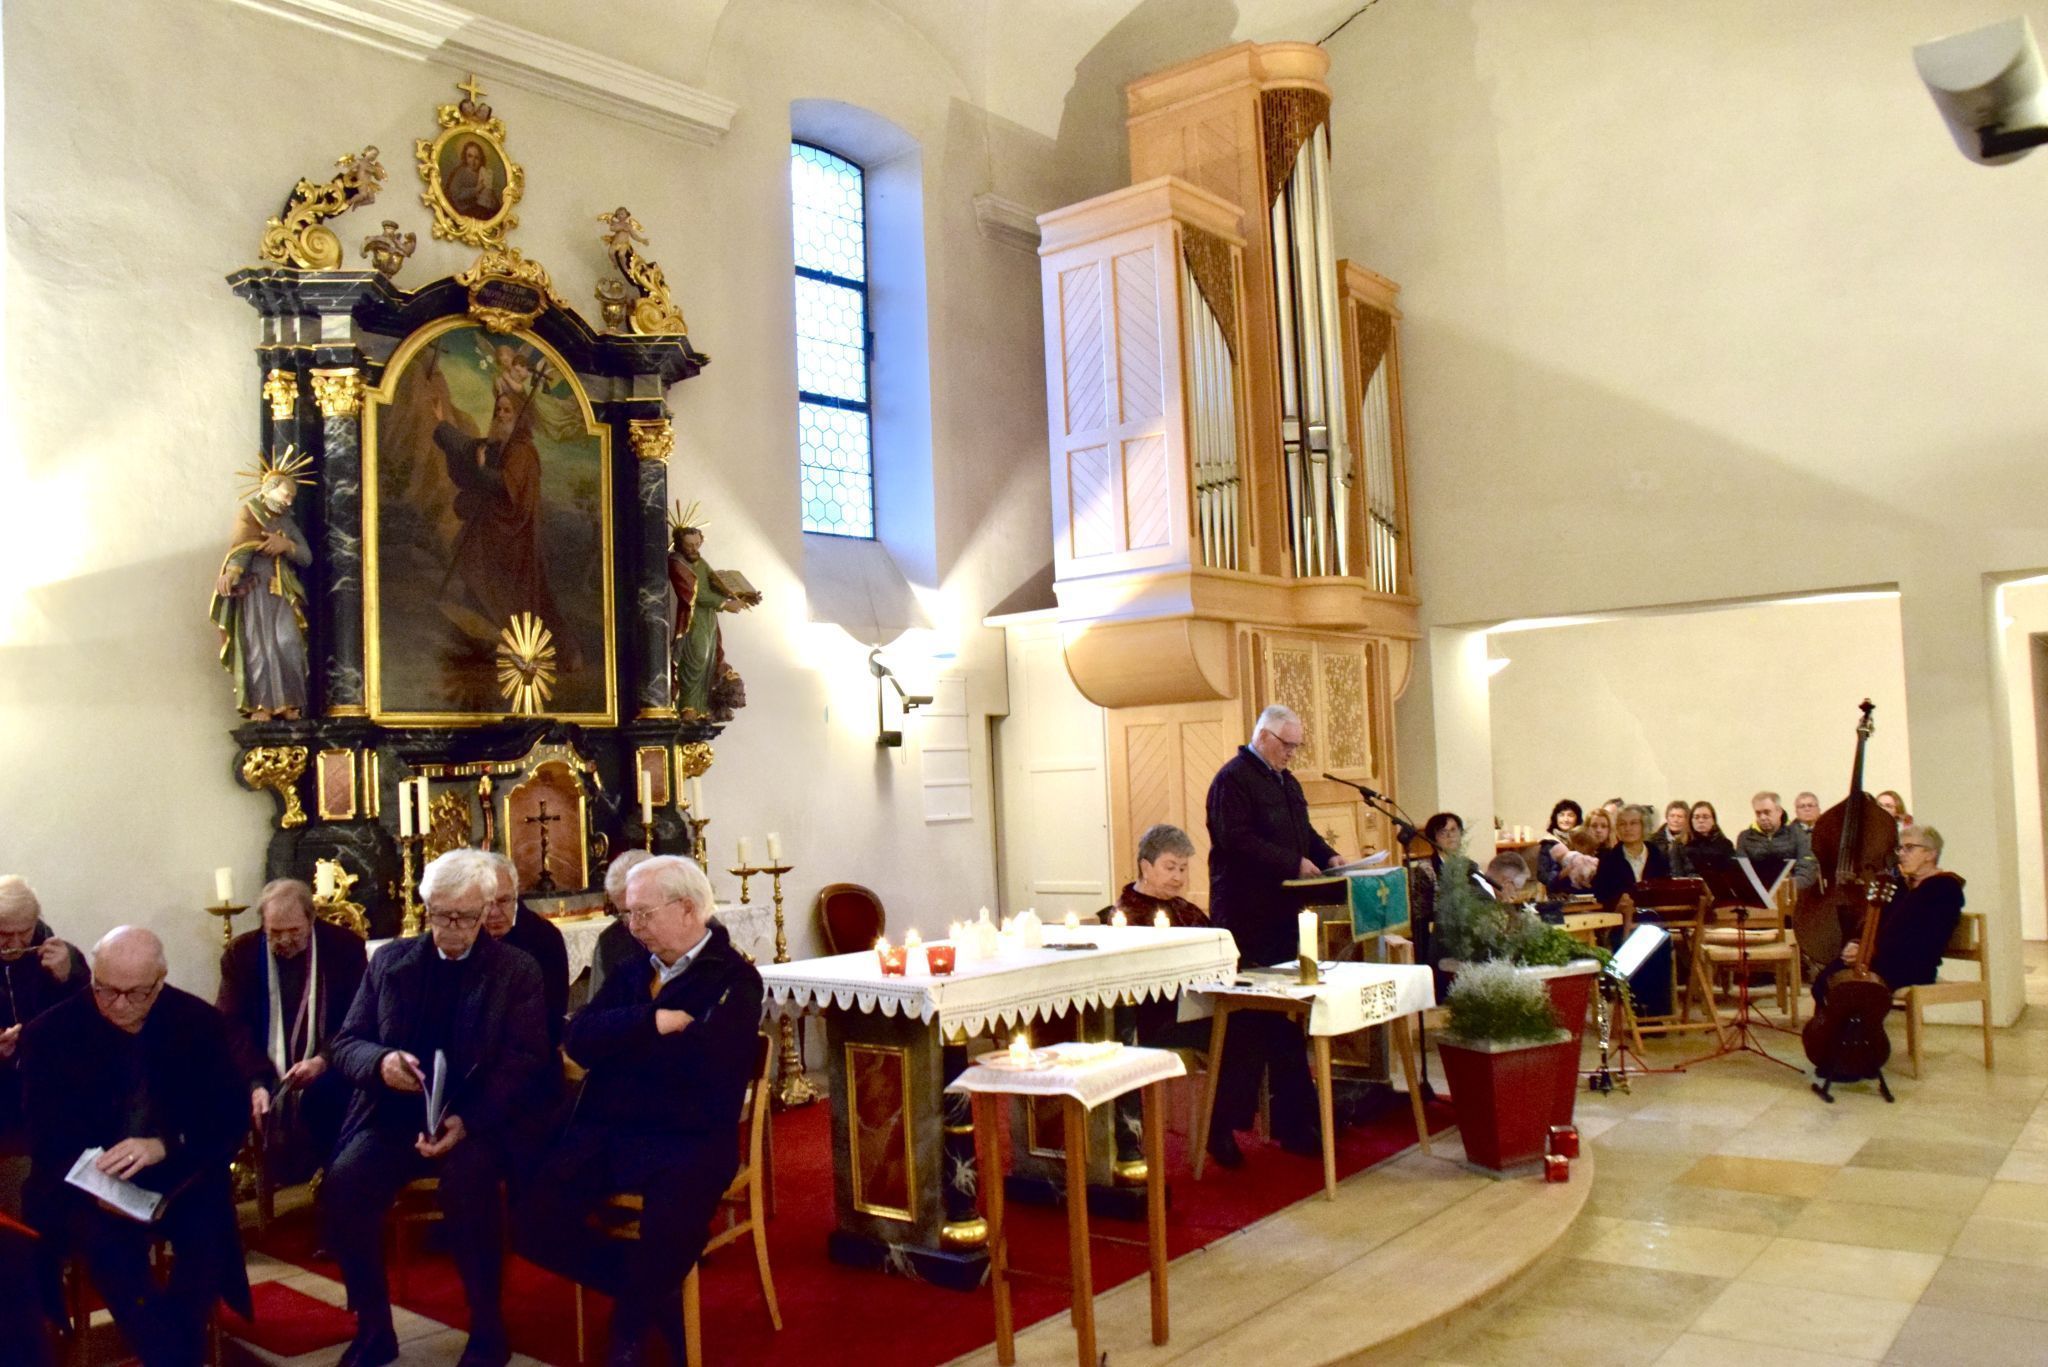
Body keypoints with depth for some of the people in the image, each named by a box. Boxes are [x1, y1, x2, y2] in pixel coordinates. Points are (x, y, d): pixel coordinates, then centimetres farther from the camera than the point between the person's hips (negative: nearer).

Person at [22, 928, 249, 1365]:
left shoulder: (200, 1021, -4)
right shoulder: (49, 1032, -5)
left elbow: (232, 1117, -7)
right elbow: (48, 1140, -5)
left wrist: (163, 1146, -28)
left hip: (178, 1173, 0)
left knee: (209, 1224, -30)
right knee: (102, 1235, -32)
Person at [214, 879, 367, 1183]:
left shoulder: (345, 946, 0)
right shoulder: (242, 952, 5)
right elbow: (231, 1024, -4)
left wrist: (323, 1061, -21)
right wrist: (257, 1082, -19)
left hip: (325, 1072, -2)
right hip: (263, 1076, 2)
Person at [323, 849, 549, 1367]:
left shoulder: (517, 971, 4)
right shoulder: (390, 960, 13)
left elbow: (526, 1060, -5)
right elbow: (346, 1042, 11)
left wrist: (468, 1120, -21)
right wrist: (380, 1062, -14)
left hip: (475, 1120, -3)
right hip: (394, 1114, 3)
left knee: (465, 1180, -34)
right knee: (342, 1184, -26)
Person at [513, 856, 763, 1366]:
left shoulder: (734, 978, -3)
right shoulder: (631, 970, 17)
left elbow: (708, 1062, -18)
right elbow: (579, 1039, 2)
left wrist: (623, 1038, -5)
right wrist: (654, 1023, -13)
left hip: (688, 1138, -6)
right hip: (606, 1130, 6)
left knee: (669, 1230, -33)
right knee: (536, 1222, -15)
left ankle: (632, 1319, 1)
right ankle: (650, 1290, 8)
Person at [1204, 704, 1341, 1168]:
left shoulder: (1286, 781, 19)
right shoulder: (1232, 779, -11)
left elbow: (1303, 832, 27)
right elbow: (1237, 841, -21)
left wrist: (1327, 855, 7)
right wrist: (1294, 863, -20)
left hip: (1282, 916, 9)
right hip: (1247, 918, -9)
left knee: (1287, 1024, 11)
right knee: (1249, 1022, -6)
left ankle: (1293, 1124, 18)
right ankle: (1223, 1126, 3)